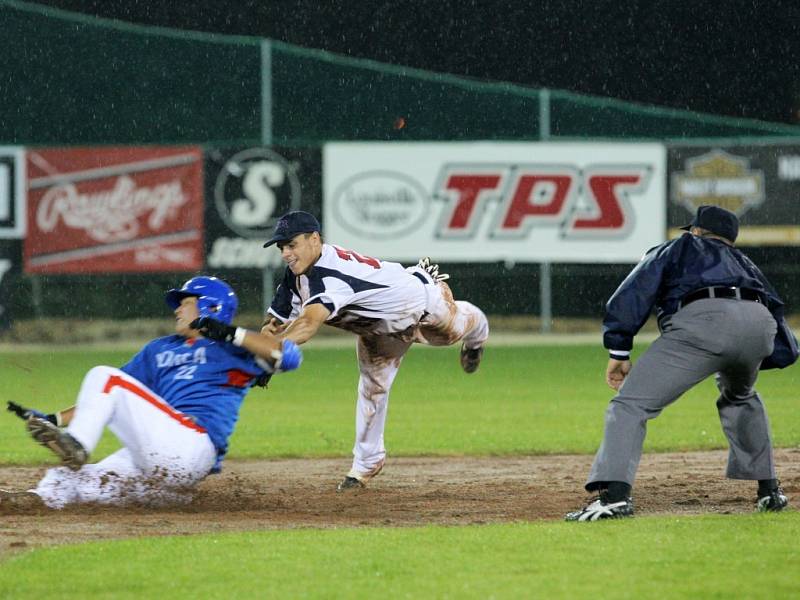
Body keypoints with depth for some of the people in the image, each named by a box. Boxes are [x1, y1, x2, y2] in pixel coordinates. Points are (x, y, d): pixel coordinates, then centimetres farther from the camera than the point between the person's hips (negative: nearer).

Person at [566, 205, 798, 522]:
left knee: (631, 403, -4)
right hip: (760, 326, 5)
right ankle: (769, 490, 31)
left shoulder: (677, 249, 31)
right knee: (740, 397, 37)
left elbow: (634, 293, 14)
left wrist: (618, 352, 11)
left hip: (701, 320, -5)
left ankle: (615, 493, -23)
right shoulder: (744, 263, 42)